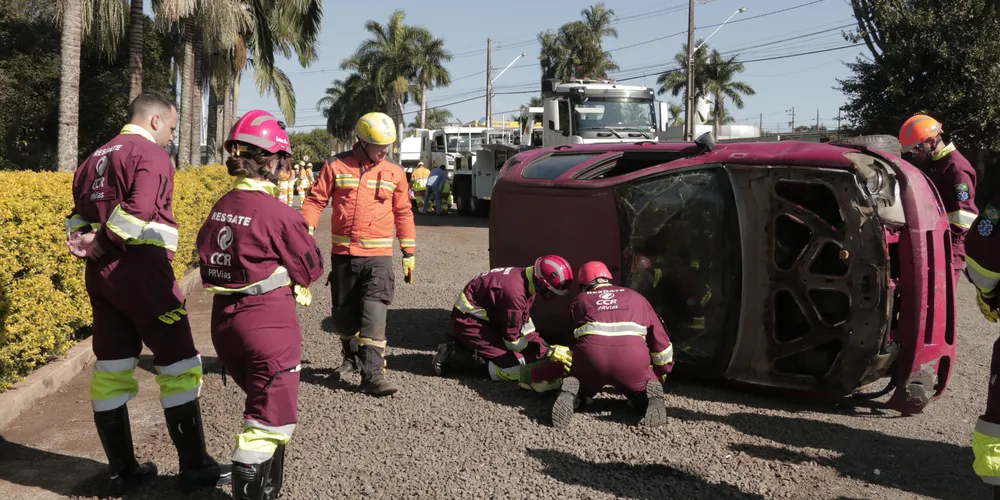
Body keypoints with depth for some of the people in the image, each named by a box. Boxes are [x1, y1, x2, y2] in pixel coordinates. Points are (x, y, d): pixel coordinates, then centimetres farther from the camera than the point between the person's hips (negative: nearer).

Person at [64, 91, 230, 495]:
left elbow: (79, 207, 12)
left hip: (100, 275, 9)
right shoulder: (152, 153, -7)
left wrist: (81, 237, -5)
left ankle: (122, 472, 20)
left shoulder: (97, 157, 19)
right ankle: (194, 468, 8)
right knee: (179, 366, 1)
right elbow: (139, 213, -20)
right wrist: (101, 243, -9)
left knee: (111, 371, 11)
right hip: (141, 272, -8)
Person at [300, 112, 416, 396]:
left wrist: (409, 253, 10)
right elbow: (315, 201, 3)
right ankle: (353, 358, 37)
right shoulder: (336, 167, 2)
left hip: (378, 256, -1)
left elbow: (403, 213, 11)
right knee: (343, 314, 13)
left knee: (373, 315, -12)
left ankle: (373, 374, -11)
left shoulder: (394, 174, 5)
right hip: (343, 254, 2)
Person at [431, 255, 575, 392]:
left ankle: (463, 344, 11)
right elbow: (512, 341, -20)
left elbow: (525, 324, 12)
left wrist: (546, 347, 3)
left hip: (483, 318, 10)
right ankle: (452, 355, -11)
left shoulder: (527, 280, 0)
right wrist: (549, 352, -16)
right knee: (513, 369, -16)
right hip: (469, 321, -10)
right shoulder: (515, 291, -28)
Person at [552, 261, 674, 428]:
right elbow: (659, 334, 27)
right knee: (642, 392, 30)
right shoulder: (635, 296, 30)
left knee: (581, 388, 31)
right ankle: (652, 398, -7)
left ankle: (571, 395, -5)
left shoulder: (579, 301, 29)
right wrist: (664, 369, 40)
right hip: (632, 355, 0)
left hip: (590, 355, 0)